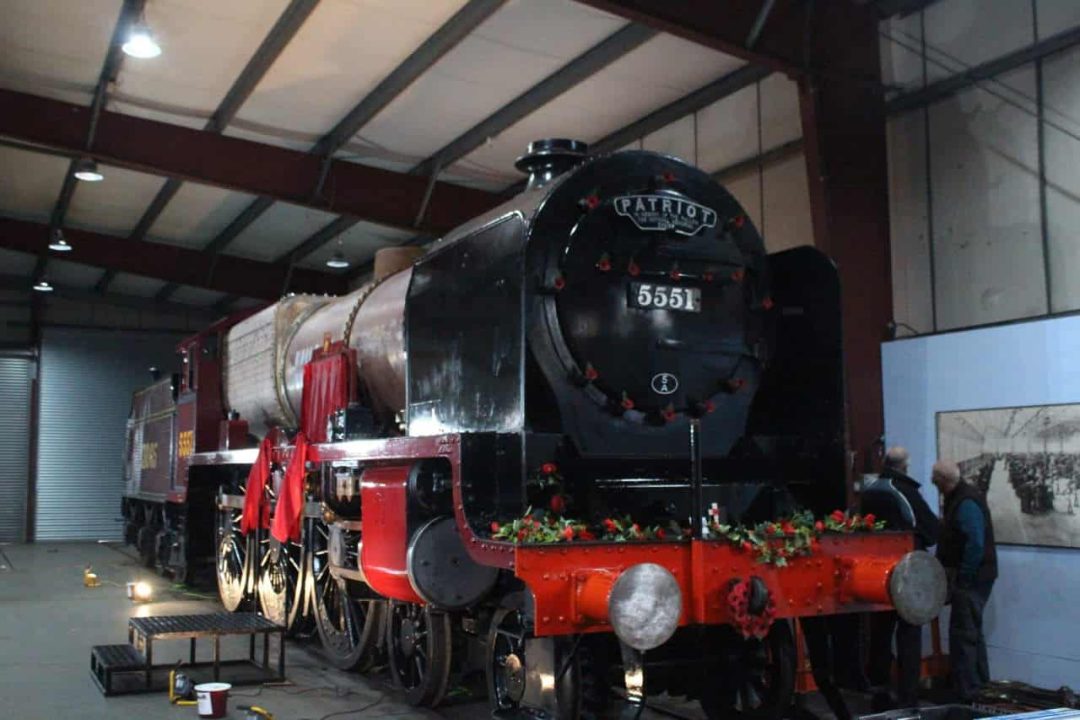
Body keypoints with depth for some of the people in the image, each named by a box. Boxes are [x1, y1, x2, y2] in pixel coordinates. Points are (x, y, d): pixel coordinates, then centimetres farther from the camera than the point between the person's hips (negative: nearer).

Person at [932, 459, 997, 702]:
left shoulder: (966, 503, -21)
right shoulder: (960, 498, 12)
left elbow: (975, 544, -28)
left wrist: (963, 579, -22)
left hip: (971, 578, -11)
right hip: (973, 576, 11)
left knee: (962, 634, -5)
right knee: (971, 631, 20)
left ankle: (966, 693, 0)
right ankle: (980, 683, 32)